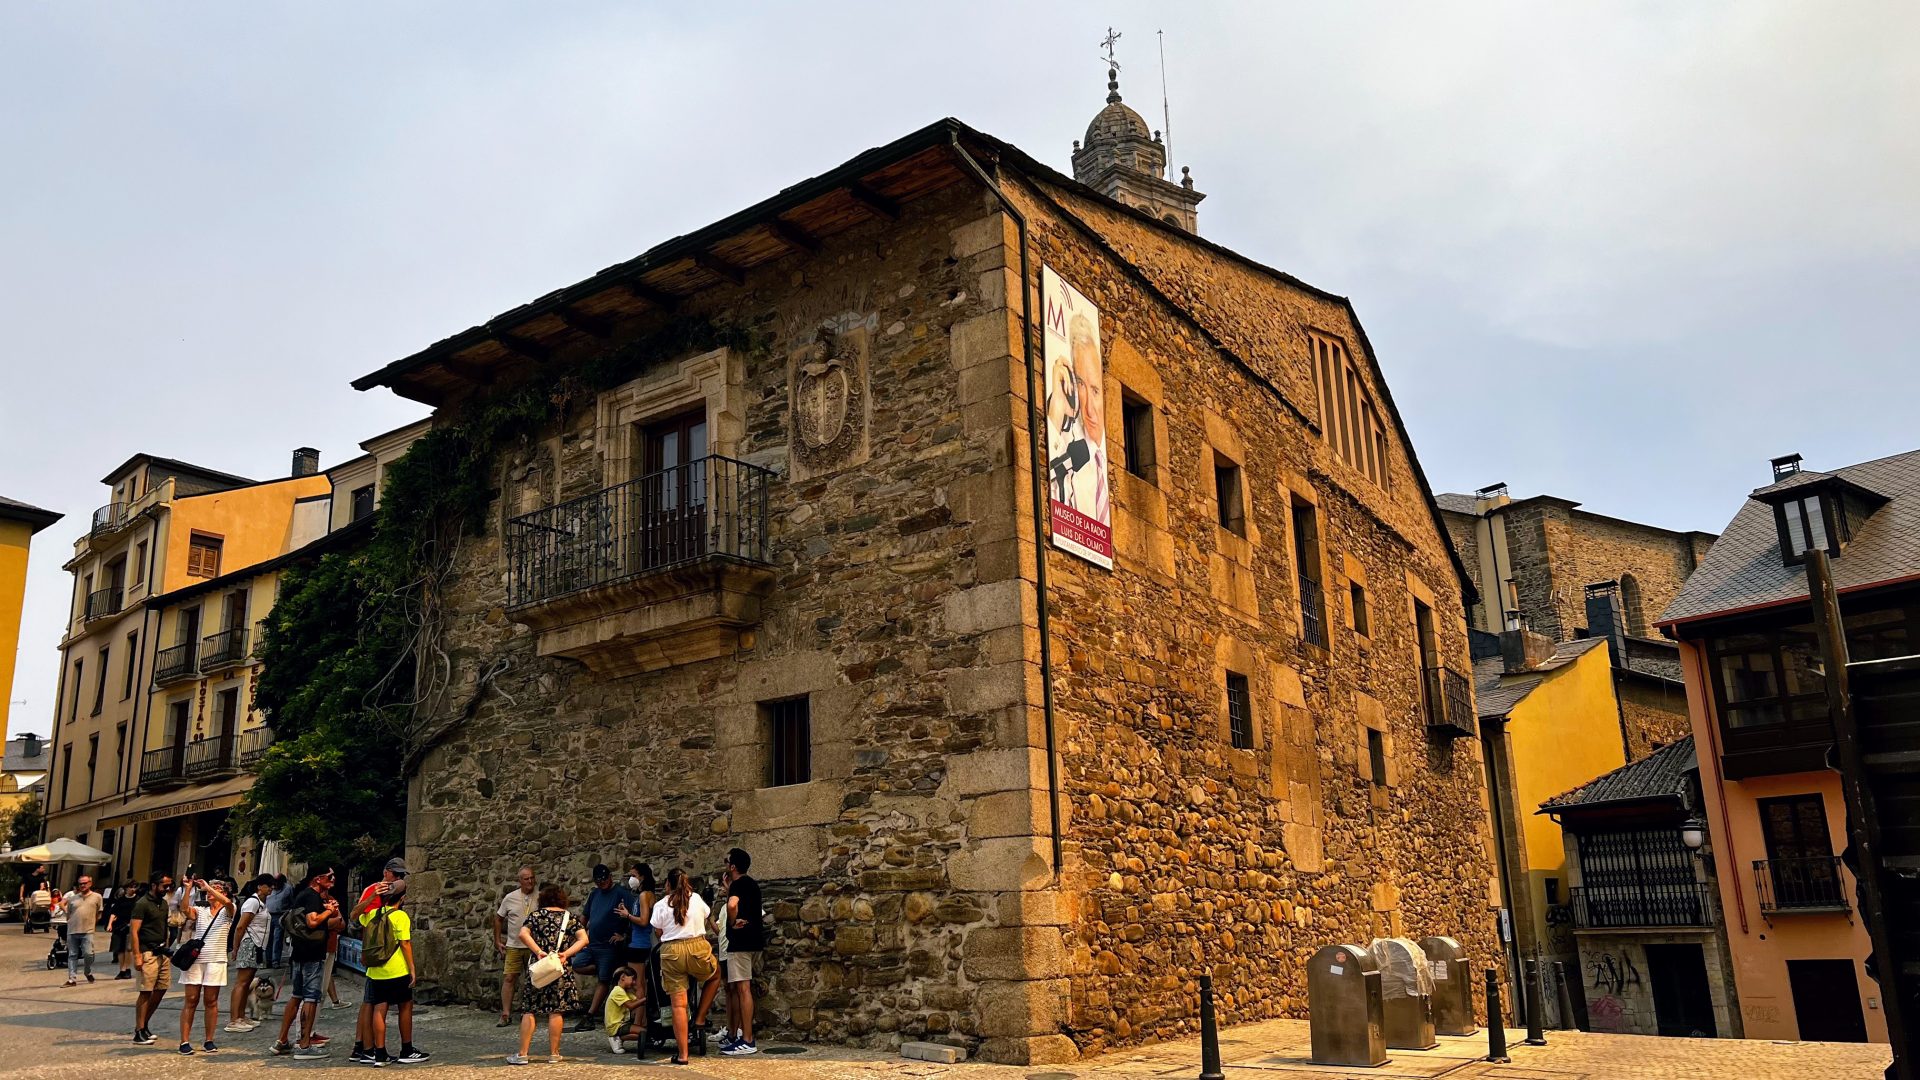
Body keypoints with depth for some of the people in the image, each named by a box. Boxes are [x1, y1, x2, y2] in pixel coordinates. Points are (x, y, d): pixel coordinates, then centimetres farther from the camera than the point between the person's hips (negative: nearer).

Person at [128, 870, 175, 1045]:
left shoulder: (163, 903, 15)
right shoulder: (142, 904, -10)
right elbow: (133, 931, -14)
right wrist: (137, 956, -20)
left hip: (162, 952, 8)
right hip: (148, 953, -8)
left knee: (161, 990, 10)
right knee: (146, 992, -5)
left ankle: (144, 1026, 23)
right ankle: (139, 1033, 1)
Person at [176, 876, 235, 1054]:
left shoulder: (227, 911, 4)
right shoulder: (200, 911, 12)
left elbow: (227, 902, -20)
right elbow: (186, 909, -9)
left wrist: (207, 886, -16)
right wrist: (189, 888, -16)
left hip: (215, 960, -2)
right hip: (195, 958, 2)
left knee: (211, 1001, 3)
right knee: (190, 1000, 0)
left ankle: (209, 1041, 10)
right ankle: (184, 1042, 2)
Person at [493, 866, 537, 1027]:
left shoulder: (539, 898, -2)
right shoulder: (510, 898, -2)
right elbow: (498, 918, 9)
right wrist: (497, 941, 7)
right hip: (512, 945, 0)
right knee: (508, 978, -5)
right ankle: (505, 1014, -1)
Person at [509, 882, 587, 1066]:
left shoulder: (536, 916, 5)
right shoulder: (569, 917, 8)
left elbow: (523, 934, -12)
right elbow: (583, 939, -4)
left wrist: (539, 951, -14)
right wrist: (566, 954, -10)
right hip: (561, 969, 1)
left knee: (529, 1010, 5)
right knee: (556, 1011, 3)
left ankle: (522, 1054, 5)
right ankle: (553, 1054, 7)